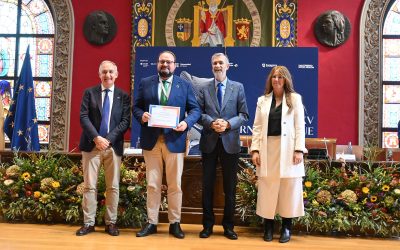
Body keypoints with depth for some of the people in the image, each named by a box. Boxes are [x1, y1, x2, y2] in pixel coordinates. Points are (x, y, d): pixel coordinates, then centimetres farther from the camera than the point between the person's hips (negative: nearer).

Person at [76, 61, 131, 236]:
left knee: (113, 186, 4)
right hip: (91, 145, 0)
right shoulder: (89, 93, 8)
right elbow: (83, 117, -2)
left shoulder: (123, 96, 8)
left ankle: (111, 222, 13)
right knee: (89, 186, 2)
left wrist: (108, 139, -13)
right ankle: (88, 223, 11)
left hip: (113, 146, 0)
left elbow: (125, 121, -1)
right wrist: (96, 138, -15)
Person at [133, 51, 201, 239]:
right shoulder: (145, 83, 9)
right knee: (152, 185, 7)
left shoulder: (185, 85, 7)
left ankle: (175, 223, 18)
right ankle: (151, 223, 18)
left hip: (174, 141, -1)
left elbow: (195, 109, 4)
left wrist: (187, 122, -15)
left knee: (175, 185, 6)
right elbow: (136, 106, 9)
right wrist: (141, 116, -13)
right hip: (151, 141, 1)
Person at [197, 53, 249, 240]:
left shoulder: (238, 87, 5)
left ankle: (228, 226, 20)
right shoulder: (204, 88, 6)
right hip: (209, 142, 1)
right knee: (208, 184, 7)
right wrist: (211, 123, -17)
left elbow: (244, 115, 0)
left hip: (230, 142, 0)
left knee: (230, 186, 7)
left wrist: (228, 124, -16)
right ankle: (208, 224, 20)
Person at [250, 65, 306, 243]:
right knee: (267, 189, 3)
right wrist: (255, 150, -2)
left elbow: (300, 126, 0)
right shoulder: (263, 100, 12)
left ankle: (286, 227, 13)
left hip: (288, 150, -2)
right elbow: (257, 127, 8)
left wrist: (299, 149, -10)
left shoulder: (295, 98, 6)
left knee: (288, 188, 3)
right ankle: (268, 226, 13)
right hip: (267, 150, 2)